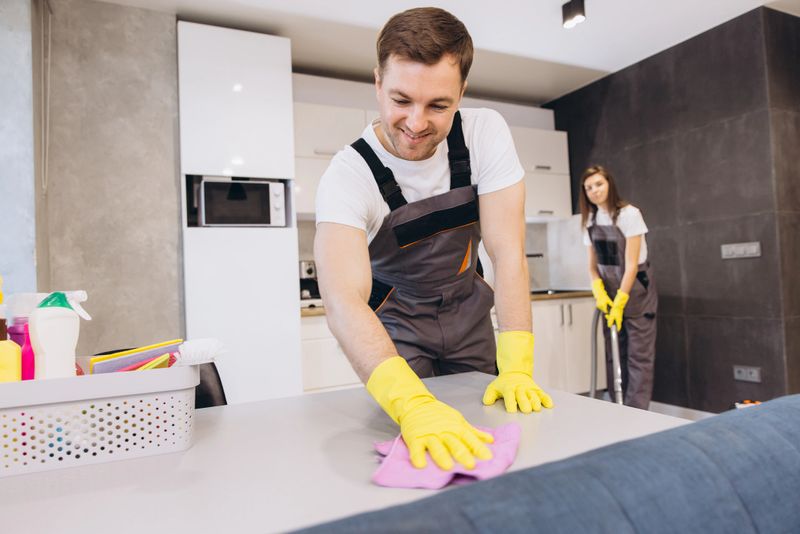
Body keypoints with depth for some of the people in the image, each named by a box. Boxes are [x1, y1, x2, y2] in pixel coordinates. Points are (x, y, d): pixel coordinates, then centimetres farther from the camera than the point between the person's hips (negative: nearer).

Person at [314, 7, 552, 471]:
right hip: (396, 321, -2)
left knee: (479, 430, 8)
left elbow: (508, 255, -22)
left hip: (468, 312, 2)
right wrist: (413, 405, -55)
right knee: (409, 436, -2)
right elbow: (343, 300, -41)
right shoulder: (348, 176, -27)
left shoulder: (485, 133, -19)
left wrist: (517, 369, -30)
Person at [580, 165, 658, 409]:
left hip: (635, 291, -6)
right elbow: (593, 264, 7)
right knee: (614, 354, 9)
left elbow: (632, 264, -18)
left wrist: (620, 302, -19)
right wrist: (599, 292, -9)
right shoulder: (590, 220, 3)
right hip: (610, 292, 6)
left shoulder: (628, 214, -15)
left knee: (638, 355, -3)